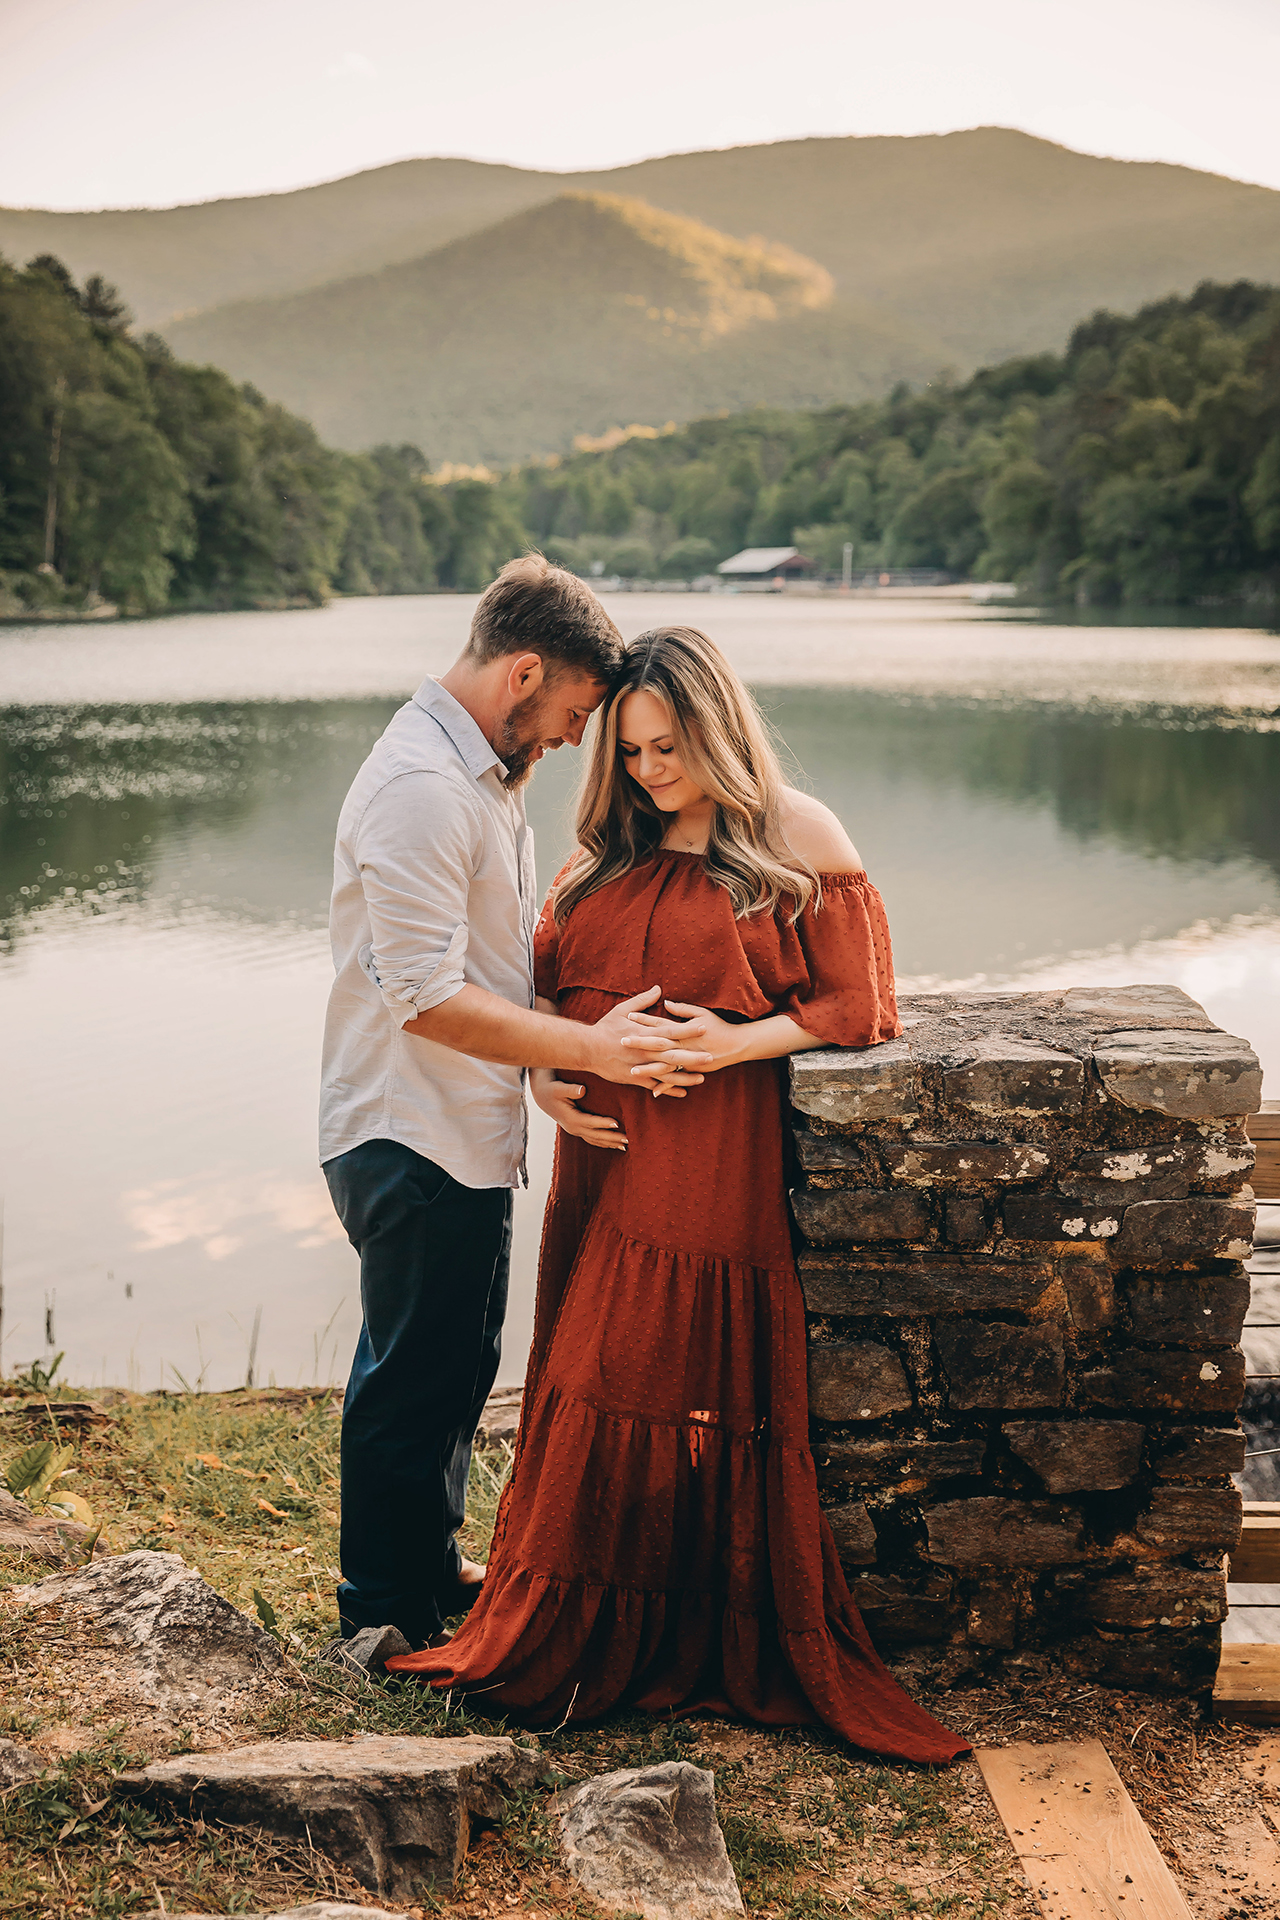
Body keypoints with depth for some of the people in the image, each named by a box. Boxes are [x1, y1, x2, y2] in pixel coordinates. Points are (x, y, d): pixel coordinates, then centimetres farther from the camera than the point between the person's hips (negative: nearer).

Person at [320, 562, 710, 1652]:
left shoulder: (481, 773, 13)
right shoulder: (420, 785, -22)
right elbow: (430, 997, -27)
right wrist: (590, 1049, -28)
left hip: (465, 1138, 10)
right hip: (416, 1145, -10)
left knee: (455, 1369, 21)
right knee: (415, 1383, 3)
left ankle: (433, 1572, 38)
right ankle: (388, 1615, 20)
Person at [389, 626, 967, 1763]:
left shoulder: (800, 837, -1)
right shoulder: (611, 848, 14)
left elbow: (857, 1004, -3)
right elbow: (543, 980, 17)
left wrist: (734, 1043, -17)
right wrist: (543, 1074, -2)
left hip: (725, 1157, -5)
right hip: (607, 1150, 5)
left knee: (716, 1398, -3)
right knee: (595, 1389, 5)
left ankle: (722, 1650, 12)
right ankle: (577, 1640, 19)